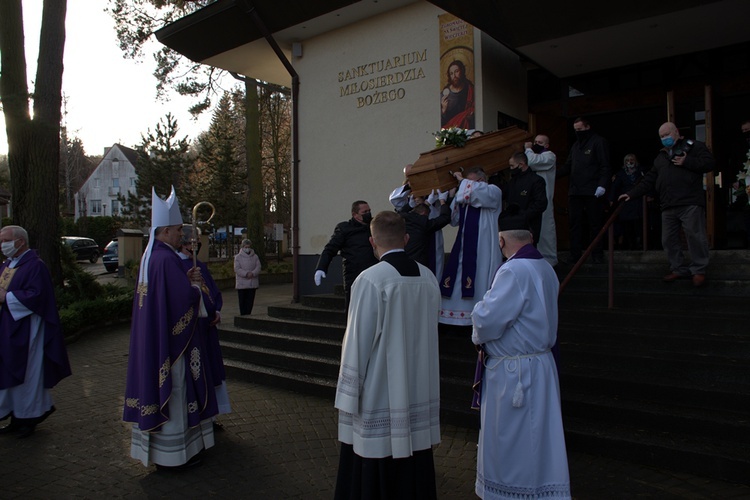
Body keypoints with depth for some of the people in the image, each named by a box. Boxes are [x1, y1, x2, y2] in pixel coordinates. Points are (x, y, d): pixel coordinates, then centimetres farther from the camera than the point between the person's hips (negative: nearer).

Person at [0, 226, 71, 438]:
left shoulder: (35, 266, -14)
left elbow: (36, 295, -22)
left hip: (25, 331, -8)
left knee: (27, 373, 3)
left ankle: (30, 417, 19)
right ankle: (17, 417, 25)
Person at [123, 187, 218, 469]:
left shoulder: (149, 257, 10)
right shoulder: (167, 259, -20)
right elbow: (186, 295, -24)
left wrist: (188, 279, 5)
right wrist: (195, 285, -3)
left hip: (151, 338, 10)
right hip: (171, 339, -10)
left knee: (156, 385, 17)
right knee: (173, 390, 1)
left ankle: (154, 446, 29)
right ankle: (173, 453, 13)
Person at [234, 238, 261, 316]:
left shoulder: (255, 256, 9)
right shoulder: (238, 257, 1)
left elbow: (258, 267, 1)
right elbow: (237, 269, -8)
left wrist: (253, 273, -19)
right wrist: (246, 274, -21)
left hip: (252, 284, 2)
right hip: (241, 284, -2)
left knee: (250, 301, 5)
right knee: (242, 302, 2)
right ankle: (243, 316, 8)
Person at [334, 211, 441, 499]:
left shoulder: (370, 280, -16)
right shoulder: (429, 278, 0)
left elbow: (358, 341, -15)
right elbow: (429, 334, 8)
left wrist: (349, 396, -8)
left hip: (378, 397, -5)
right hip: (420, 394, 6)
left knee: (373, 477, 9)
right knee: (415, 471, 18)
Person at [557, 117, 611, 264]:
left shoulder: (599, 142, 0)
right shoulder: (575, 145, 20)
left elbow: (604, 166, -7)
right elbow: (567, 167, 19)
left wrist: (602, 185, -17)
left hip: (592, 191, -6)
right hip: (575, 191, 6)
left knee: (594, 224, 1)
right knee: (575, 224, 3)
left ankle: (597, 255, 8)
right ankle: (575, 255, 7)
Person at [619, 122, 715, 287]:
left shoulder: (694, 146, 6)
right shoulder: (661, 156, 24)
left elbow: (709, 163, -6)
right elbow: (649, 180, 21)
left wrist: (687, 162, -14)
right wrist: (632, 193, 12)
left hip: (690, 204, -7)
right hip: (668, 206, 7)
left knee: (695, 237, -6)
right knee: (669, 240, 7)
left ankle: (698, 270, 5)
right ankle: (679, 269, 18)